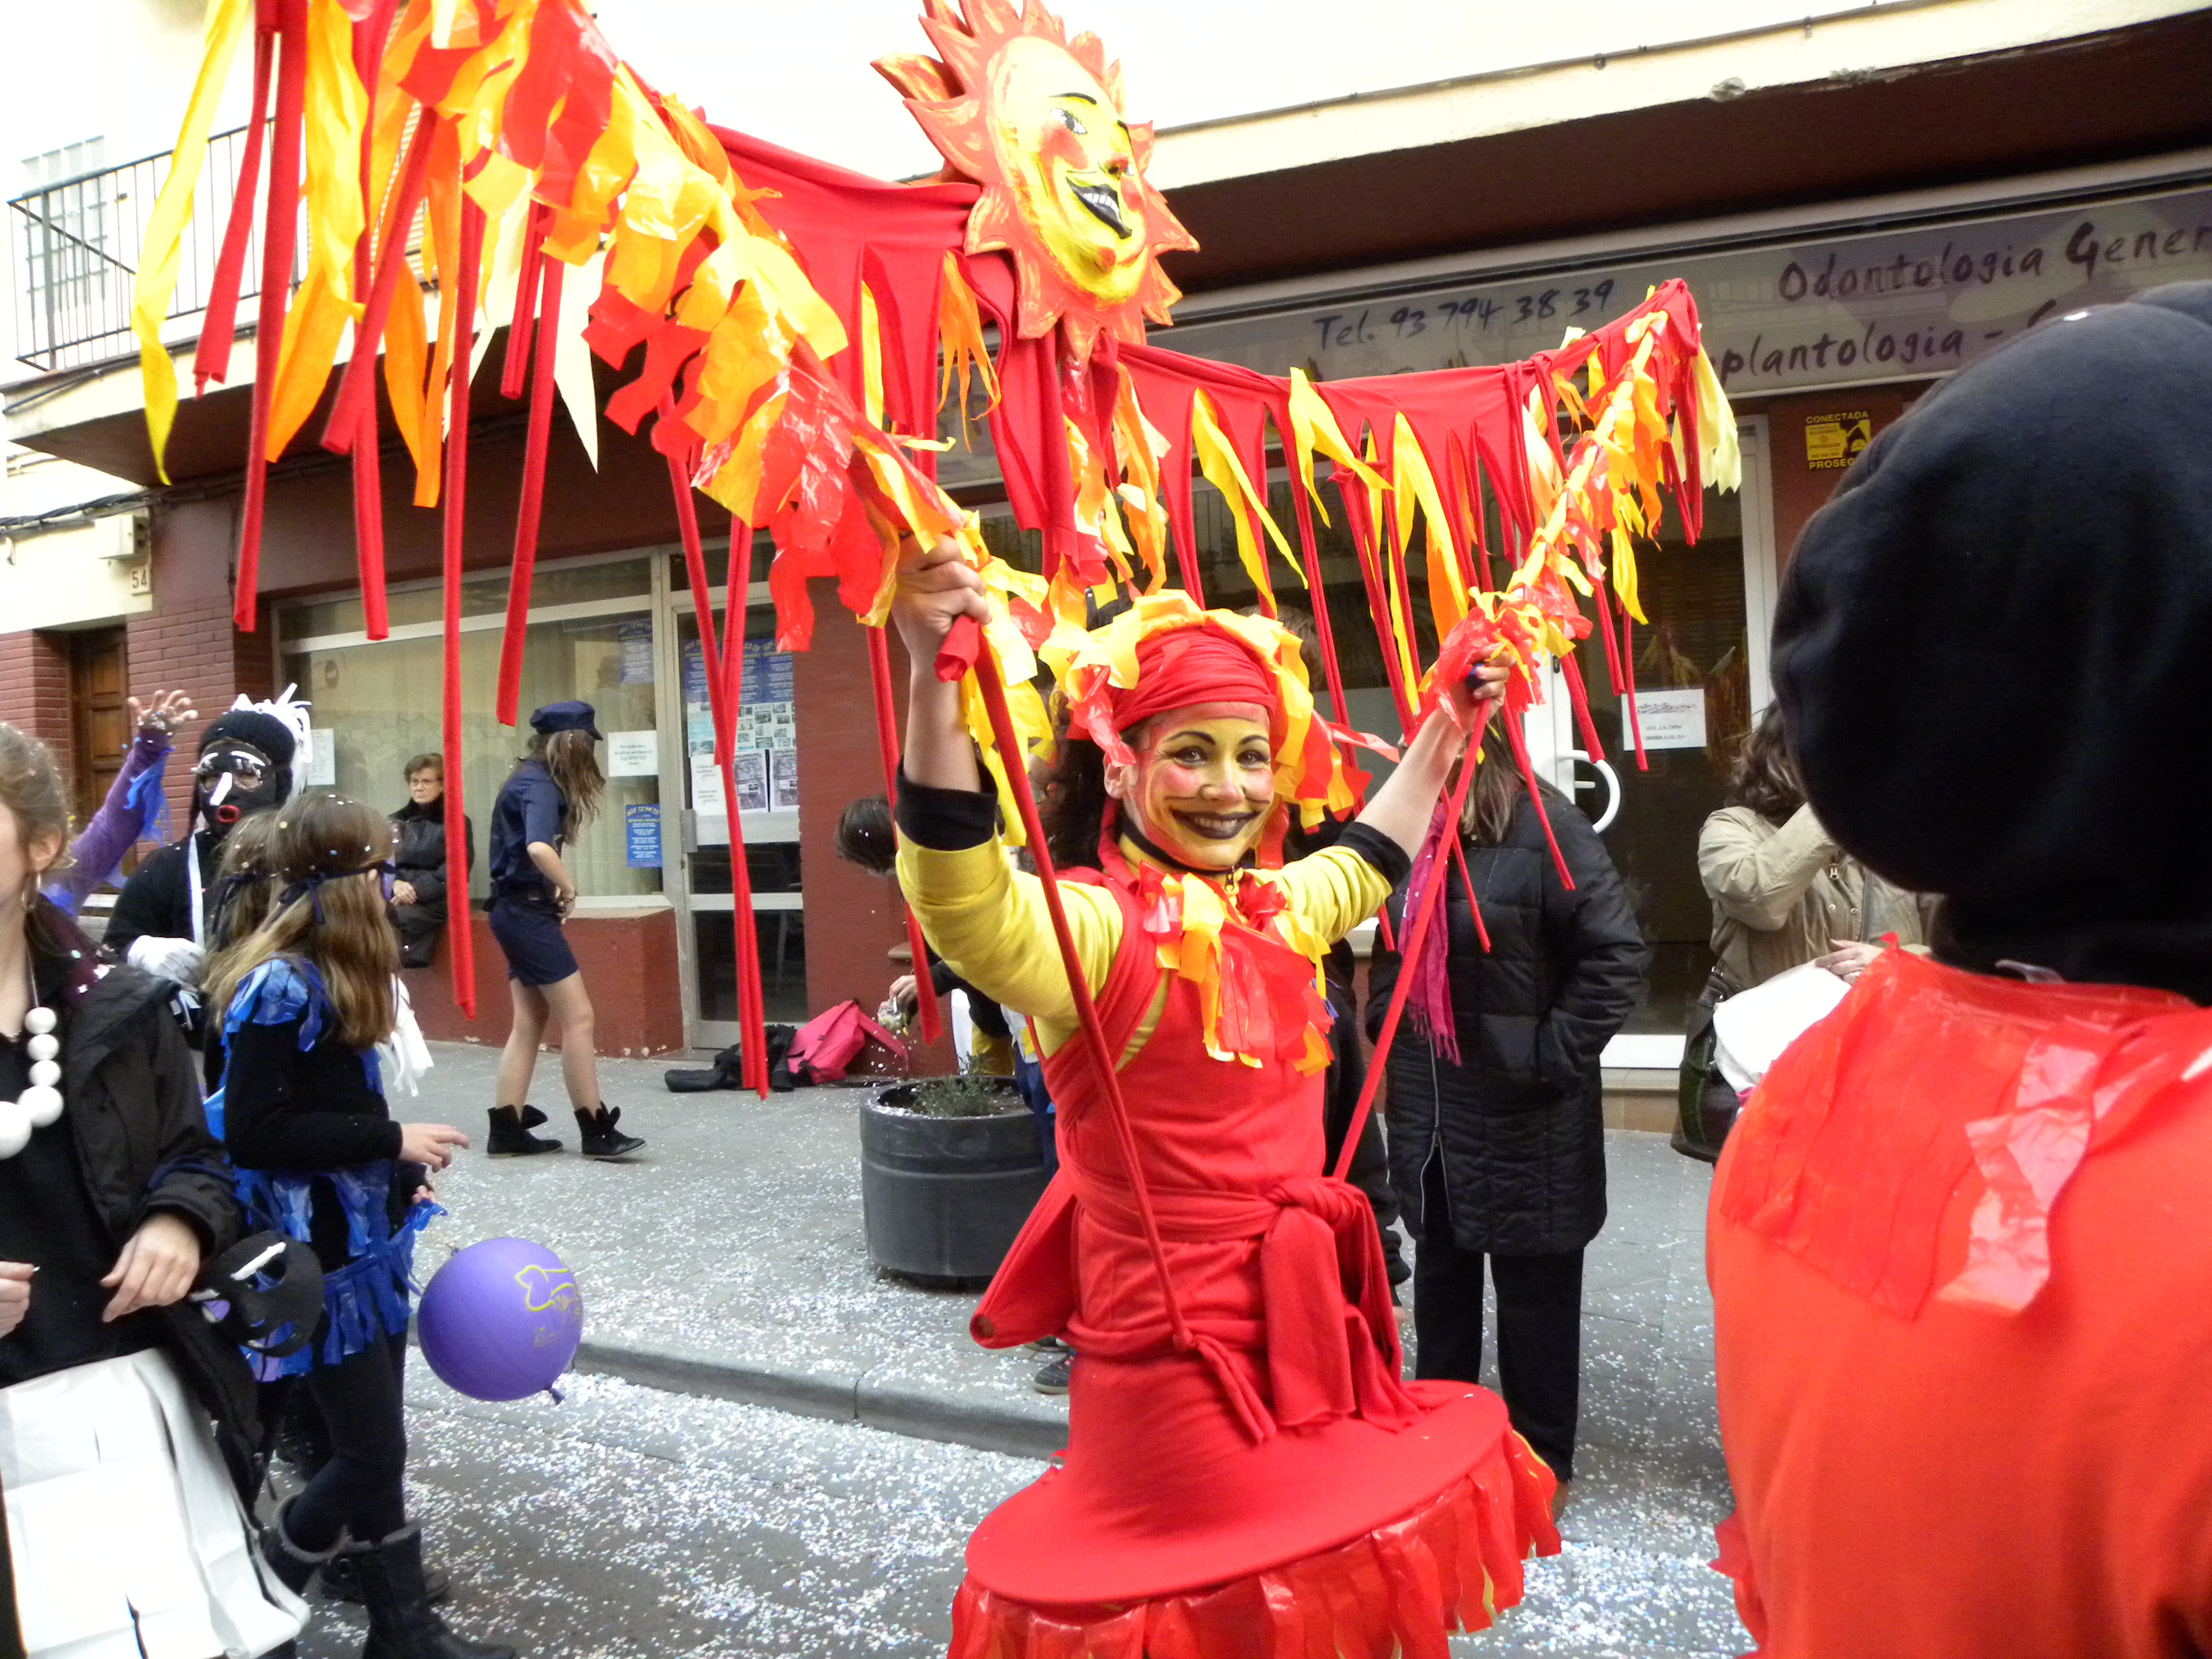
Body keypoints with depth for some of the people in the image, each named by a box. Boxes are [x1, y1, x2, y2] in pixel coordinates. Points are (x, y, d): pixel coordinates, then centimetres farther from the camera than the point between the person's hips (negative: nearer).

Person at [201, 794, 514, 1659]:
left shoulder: (330, 974, 8)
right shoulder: (281, 986, -20)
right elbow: (251, 1132, -24)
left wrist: (402, 1176, 11)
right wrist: (392, 1139, -20)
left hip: (365, 1239, 9)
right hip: (320, 1257, -9)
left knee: (377, 1446, 15)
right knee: (369, 1453, 0)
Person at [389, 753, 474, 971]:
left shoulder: (457, 823, 7)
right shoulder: (396, 822, 22)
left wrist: (416, 890, -16)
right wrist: (395, 884, -12)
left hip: (434, 902, -4)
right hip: (397, 898, 4)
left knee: (392, 919, -33)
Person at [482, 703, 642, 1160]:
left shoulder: (527, 779, 13)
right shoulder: (540, 786, -16)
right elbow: (538, 848, -34)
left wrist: (554, 894, 1)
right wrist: (568, 890, -18)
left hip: (517, 910, 10)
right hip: (529, 912, -10)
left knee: (530, 1021, 12)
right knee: (577, 1018, -5)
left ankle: (507, 1129, 15)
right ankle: (596, 1130, 0)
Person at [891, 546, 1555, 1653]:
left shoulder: (1271, 910, 5)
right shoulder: (1092, 926, -19)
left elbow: (1369, 862, 27)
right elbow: (962, 897, -40)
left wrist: (1446, 725, 29)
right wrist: (936, 679, -52)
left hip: (1297, 1333, 8)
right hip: (1175, 1348, -8)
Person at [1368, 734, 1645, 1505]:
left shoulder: (1543, 827, -17)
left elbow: (1619, 953, -19)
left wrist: (1553, 1054, -18)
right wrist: (1388, 1028, 9)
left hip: (1522, 1112, -6)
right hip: (1426, 1103, 7)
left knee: (1534, 1288, 9)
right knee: (1440, 1270, 20)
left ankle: (1541, 1461, 27)